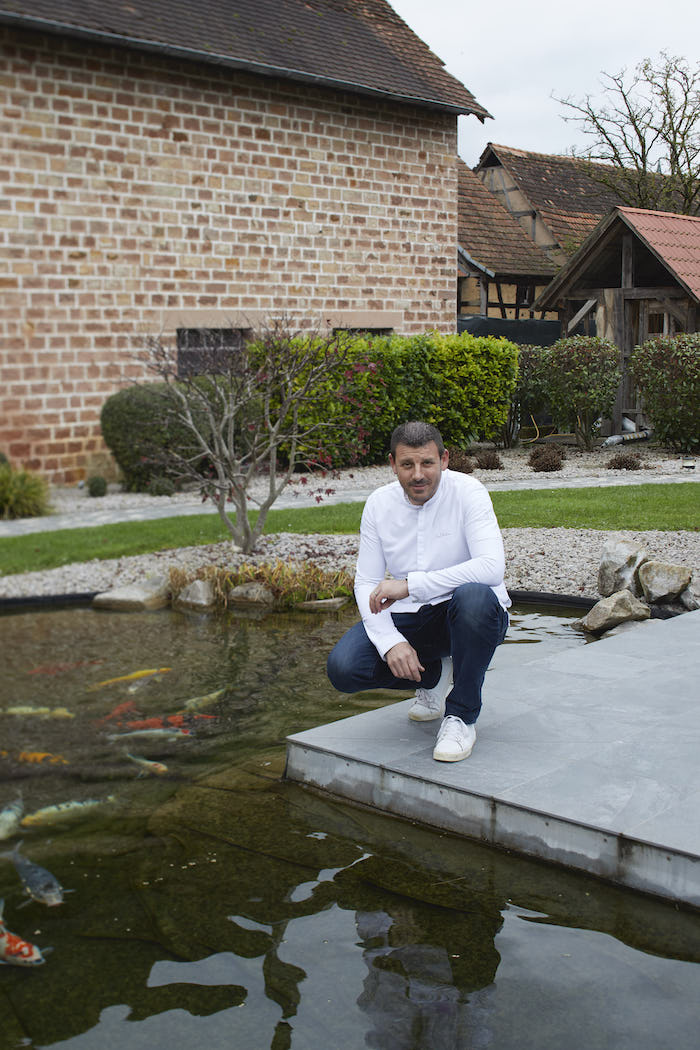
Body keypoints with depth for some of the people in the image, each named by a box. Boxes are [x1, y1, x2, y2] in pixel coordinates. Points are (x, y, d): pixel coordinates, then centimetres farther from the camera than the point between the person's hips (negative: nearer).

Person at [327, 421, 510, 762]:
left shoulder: (467, 492, -15)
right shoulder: (379, 504, -2)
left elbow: (492, 566, -29)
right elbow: (366, 583, -3)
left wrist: (410, 585, -32)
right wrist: (391, 642, -21)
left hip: (467, 617, -4)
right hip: (410, 619, 4)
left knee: (474, 596, -39)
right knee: (343, 666, -19)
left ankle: (461, 716, -18)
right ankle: (434, 676, 12)